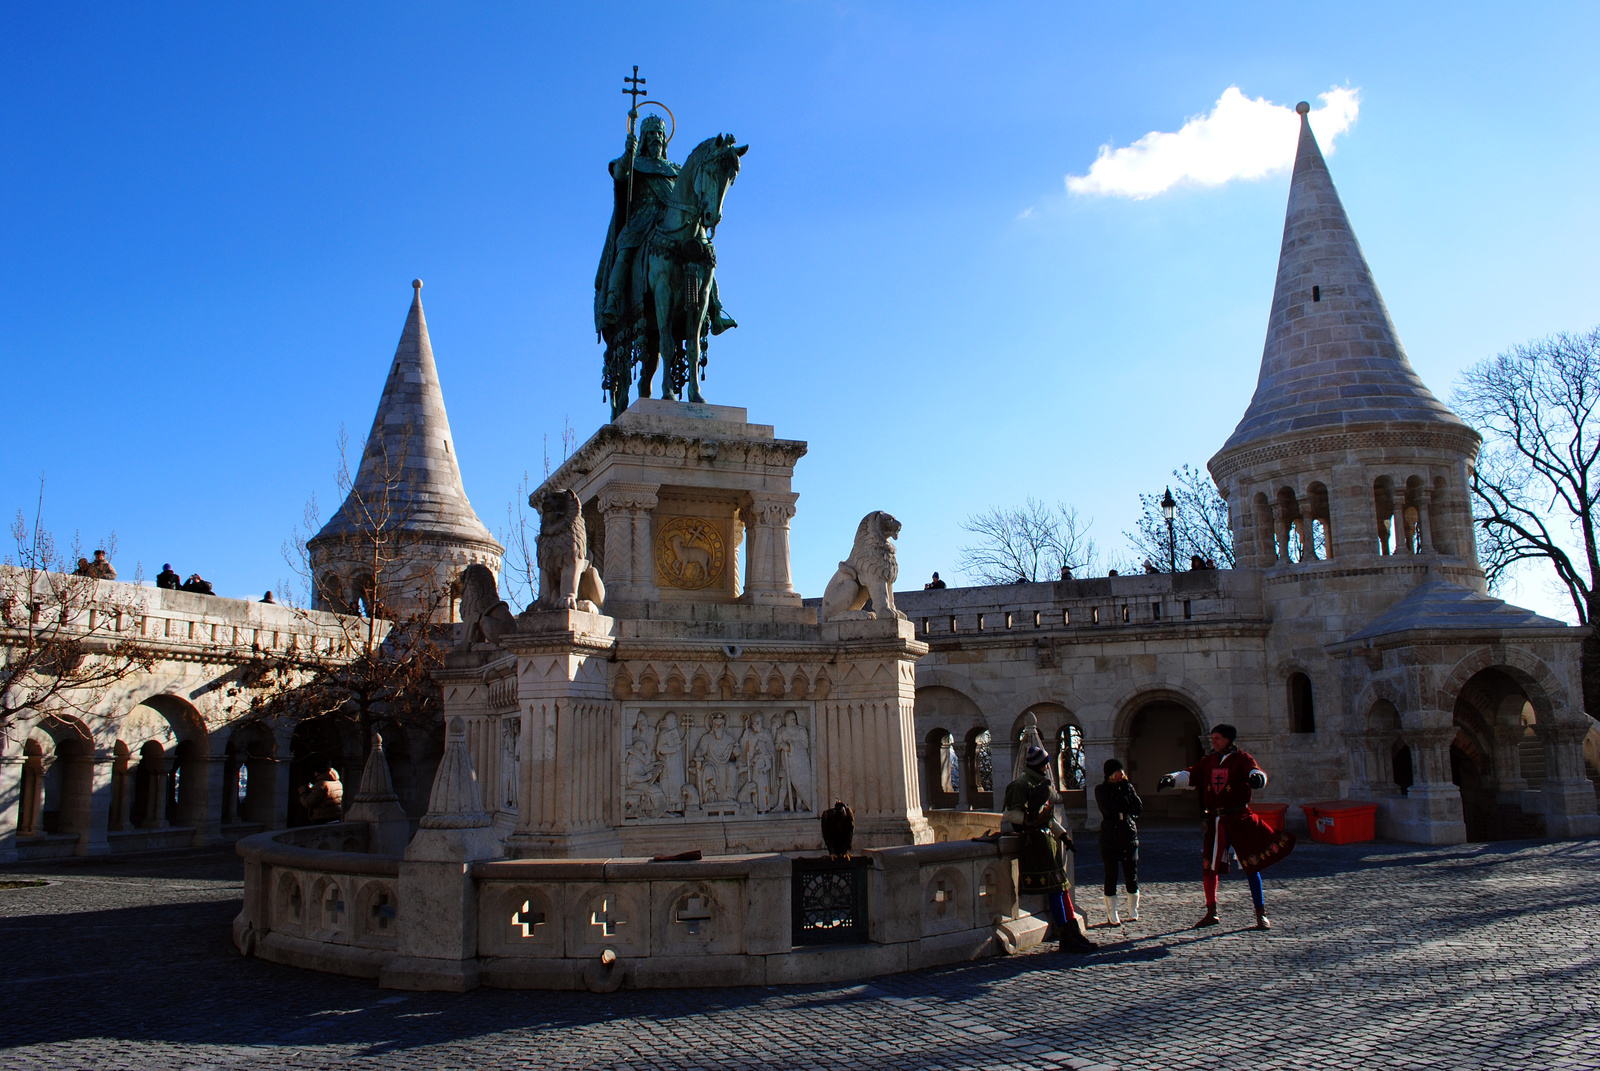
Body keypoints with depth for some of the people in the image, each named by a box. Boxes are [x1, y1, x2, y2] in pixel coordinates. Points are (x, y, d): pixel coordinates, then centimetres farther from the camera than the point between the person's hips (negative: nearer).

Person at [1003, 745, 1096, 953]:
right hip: (1034, 840, -10)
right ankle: (1067, 939, -6)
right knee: (1054, 887, -10)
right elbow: (1011, 814, -17)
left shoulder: (1044, 783, 18)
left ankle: (1073, 933, 14)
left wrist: (1062, 834, 21)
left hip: (1047, 837, 10)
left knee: (1062, 885, 10)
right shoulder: (1021, 785, -11)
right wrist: (1030, 821, -32)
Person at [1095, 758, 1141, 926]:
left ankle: (1133, 913, 15)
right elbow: (1109, 809, -15)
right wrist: (1126, 802, -8)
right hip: (1109, 838, -3)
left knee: (1132, 875, 3)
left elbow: (1138, 808, -4)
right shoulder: (1101, 790, 1)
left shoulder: (1128, 787, 10)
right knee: (1111, 876, 0)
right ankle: (1112, 916, 6)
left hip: (1129, 836, 3)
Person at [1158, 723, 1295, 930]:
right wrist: (1171, 778, -13)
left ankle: (1261, 915, 12)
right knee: (1208, 868, 8)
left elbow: (1255, 771, -21)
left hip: (1239, 820, -5)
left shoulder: (1241, 758, -4)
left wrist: (1257, 776, -45)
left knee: (1251, 867, -1)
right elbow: (1189, 776, 6)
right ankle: (1211, 913, 23)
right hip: (1214, 822, 5)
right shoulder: (1208, 761, 11)